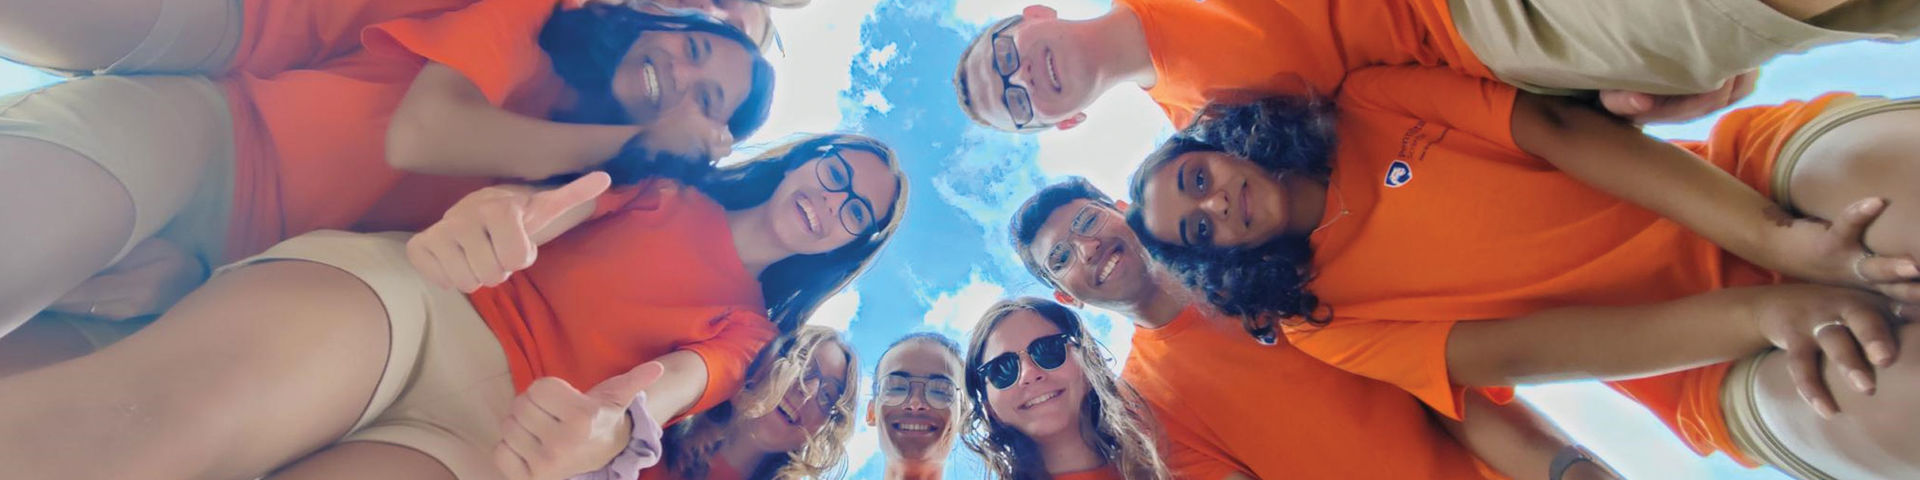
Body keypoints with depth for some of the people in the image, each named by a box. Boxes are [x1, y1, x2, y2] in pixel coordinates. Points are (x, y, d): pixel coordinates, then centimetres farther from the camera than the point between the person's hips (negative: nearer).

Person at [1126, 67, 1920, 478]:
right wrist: (1760, 311, -26)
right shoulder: (1318, 320, -5)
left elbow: (1562, 131, -9)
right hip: (1704, 368, -2)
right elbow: (1503, 353, -15)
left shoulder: (1372, 101, -1)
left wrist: (1782, 241, -21)